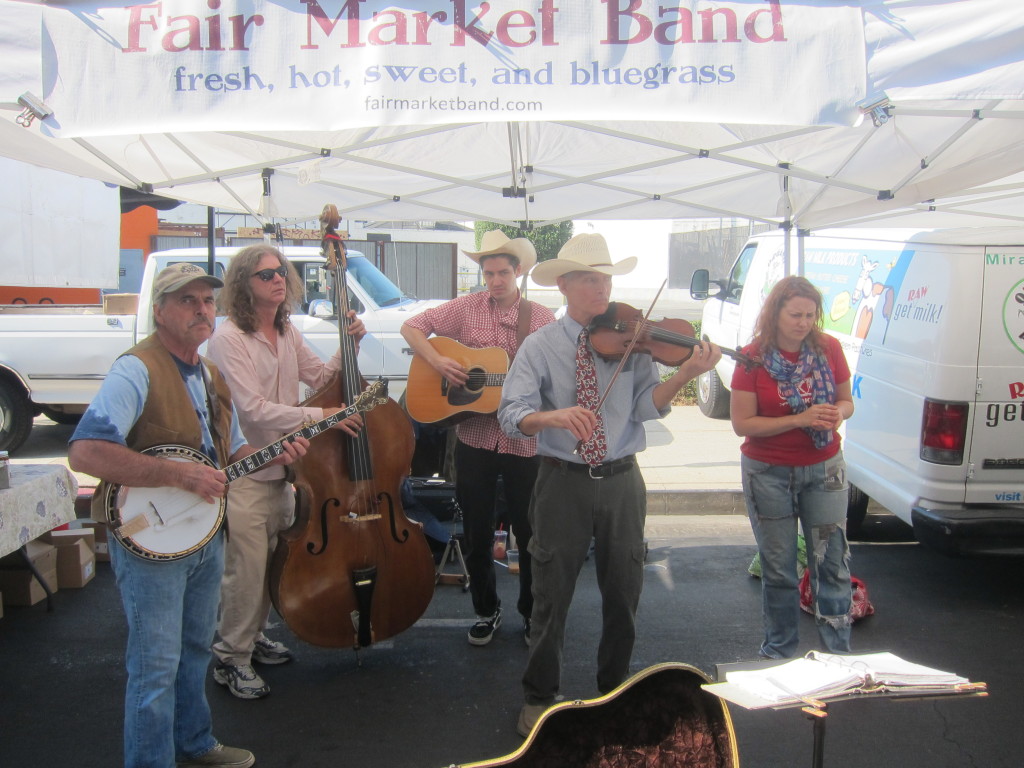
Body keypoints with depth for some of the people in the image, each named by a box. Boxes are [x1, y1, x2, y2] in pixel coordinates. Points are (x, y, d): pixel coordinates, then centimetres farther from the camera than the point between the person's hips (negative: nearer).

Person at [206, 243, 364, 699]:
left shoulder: (286, 333, 8)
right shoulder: (229, 338, -17)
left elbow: (320, 377, 11)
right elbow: (254, 408, -24)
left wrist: (349, 345, -4)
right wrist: (319, 416, -27)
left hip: (281, 467, 8)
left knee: (274, 560, 17)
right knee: (246, 568, -4)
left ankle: (254, 636, 36)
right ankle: (231, 659, 14)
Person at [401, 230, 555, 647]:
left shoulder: (542, 318, 0)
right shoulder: (465, 308, 1)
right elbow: (411, 327, 4)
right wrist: (437, 361, -11)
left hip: (524, 442, -1)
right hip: (474, 439, 1)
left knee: (530, 534, 9)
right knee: (477, 534, 12)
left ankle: (533, 613, 28)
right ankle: (487, 610, 32)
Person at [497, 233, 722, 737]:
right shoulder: (540, 346, -3)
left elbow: (647, 407, -9)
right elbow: (511, 414, -14)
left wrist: (685, 375, -26)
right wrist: (554, 415, -34)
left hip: (622, 482, 2)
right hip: (563, 482, -2)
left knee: (623, 593, 13)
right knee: (552, 595, 8)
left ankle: (614, 690, 35)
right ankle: (539, 696, 27)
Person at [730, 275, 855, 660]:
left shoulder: (828, 348, -3)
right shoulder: (752, 358, -11)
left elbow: (846, 400, 9)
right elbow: (742, 424, -13)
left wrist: (838, 414, -15)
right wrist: (800, 419, -23)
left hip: (823, 469, 2)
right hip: (768, 473, -2)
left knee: (832, 564, 1)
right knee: (778, 569, 8)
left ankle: (838, 656, 16)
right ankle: (779, 653, 25)